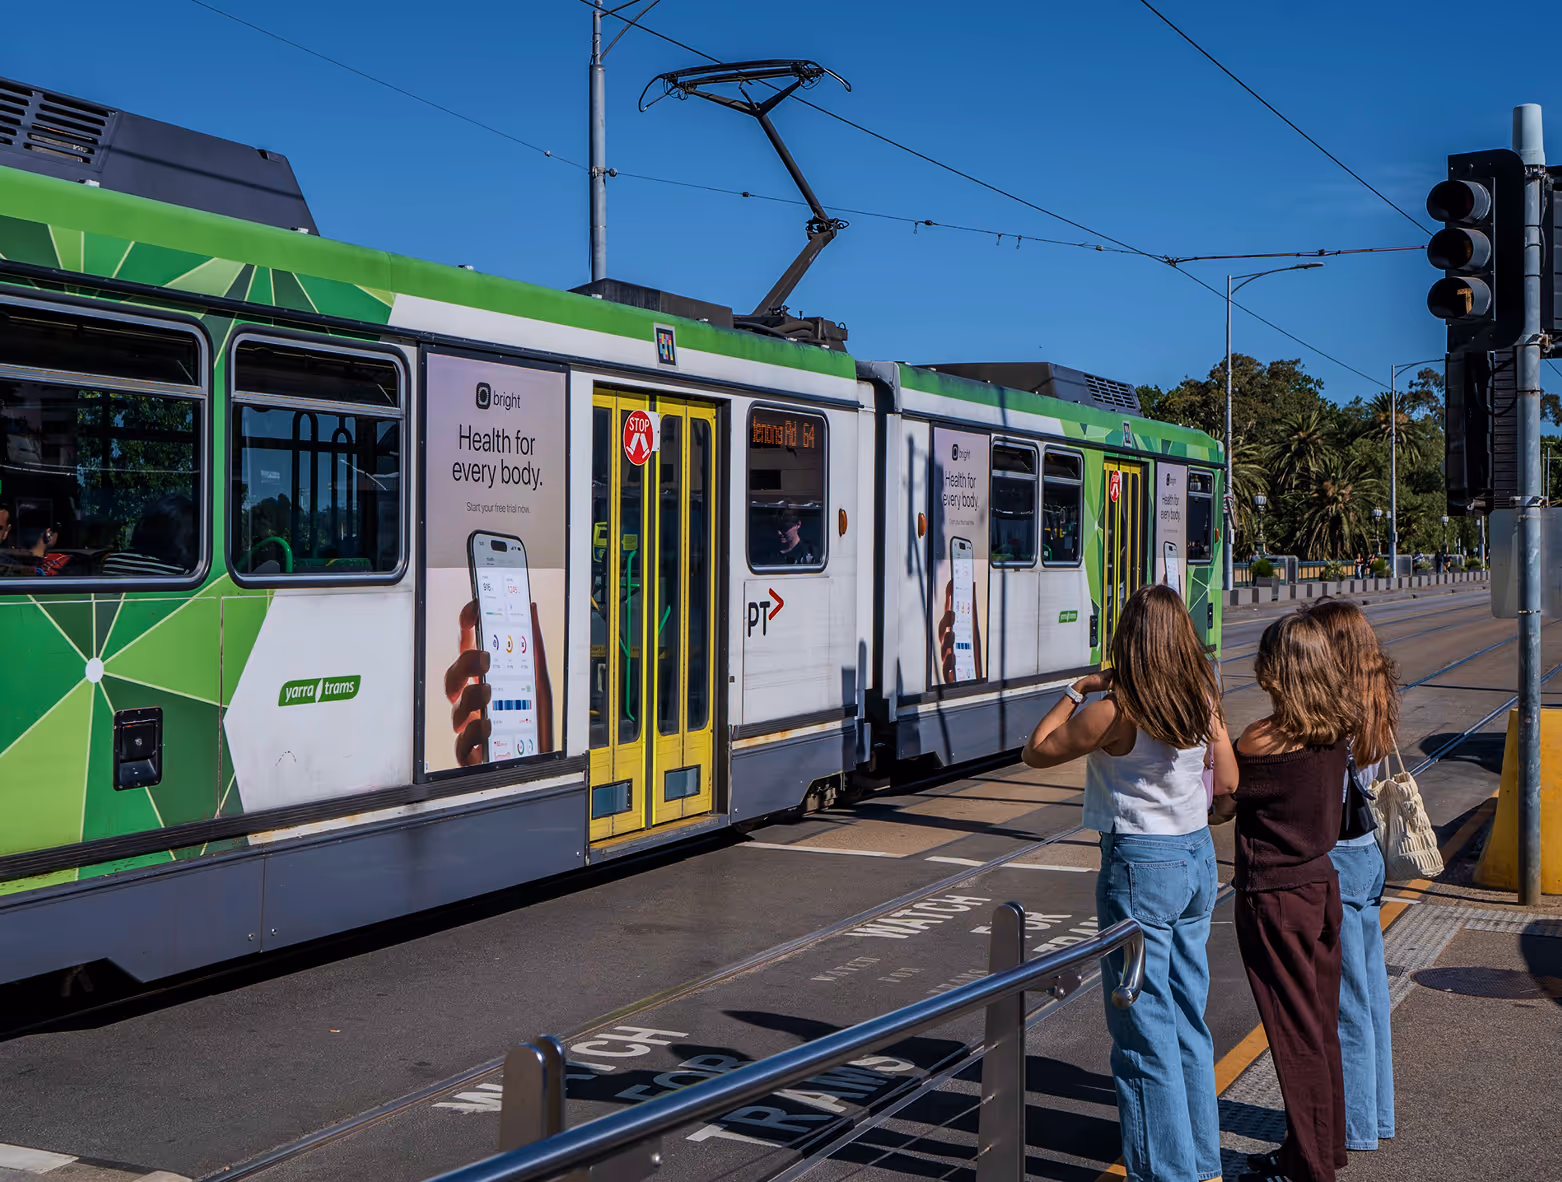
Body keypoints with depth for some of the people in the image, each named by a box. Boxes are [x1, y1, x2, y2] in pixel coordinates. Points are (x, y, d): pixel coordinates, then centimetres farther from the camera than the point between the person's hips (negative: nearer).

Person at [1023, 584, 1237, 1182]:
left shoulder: (1115, 711, -18)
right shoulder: (1203, 700, 0)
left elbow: (1036, 751, -6)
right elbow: (1228, 781, 11)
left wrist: (1077, 690, 0)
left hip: (1140, 867, -7)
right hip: (1198, 861, 7)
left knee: (1144, 1028, 2)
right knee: (1189, 1019, 17)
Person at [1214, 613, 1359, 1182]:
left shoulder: (1262, 740, -23)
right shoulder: (1337, 730, -1)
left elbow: (1218, 806, -11)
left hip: (1276, 899, -7)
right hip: (1322, 883, 7)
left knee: (1295, 1035, 3)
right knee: (1322, 1026, 18)